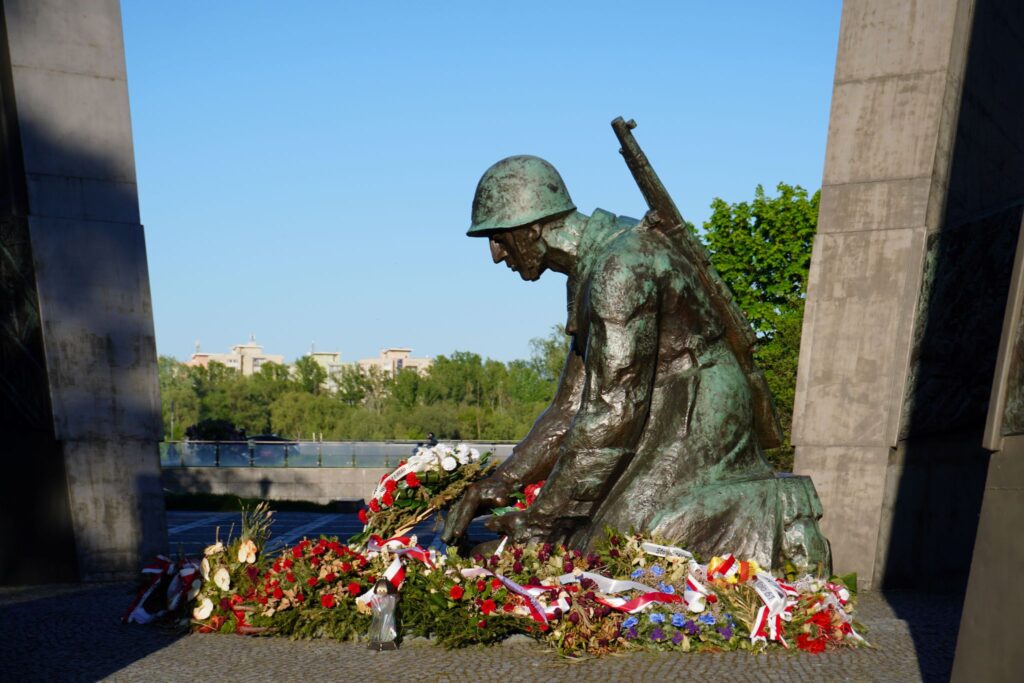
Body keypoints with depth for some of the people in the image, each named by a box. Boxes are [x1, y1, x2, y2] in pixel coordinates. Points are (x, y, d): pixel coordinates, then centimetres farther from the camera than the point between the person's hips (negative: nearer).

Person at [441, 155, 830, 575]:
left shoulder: (622, 266, -18)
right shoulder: (589, 272, 11)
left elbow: (614, 409, -22)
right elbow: (572, 406, 12)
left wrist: (540, 517, -15)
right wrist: (502, 481, 5)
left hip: (694, 425, -9)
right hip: (662, 425, 9)